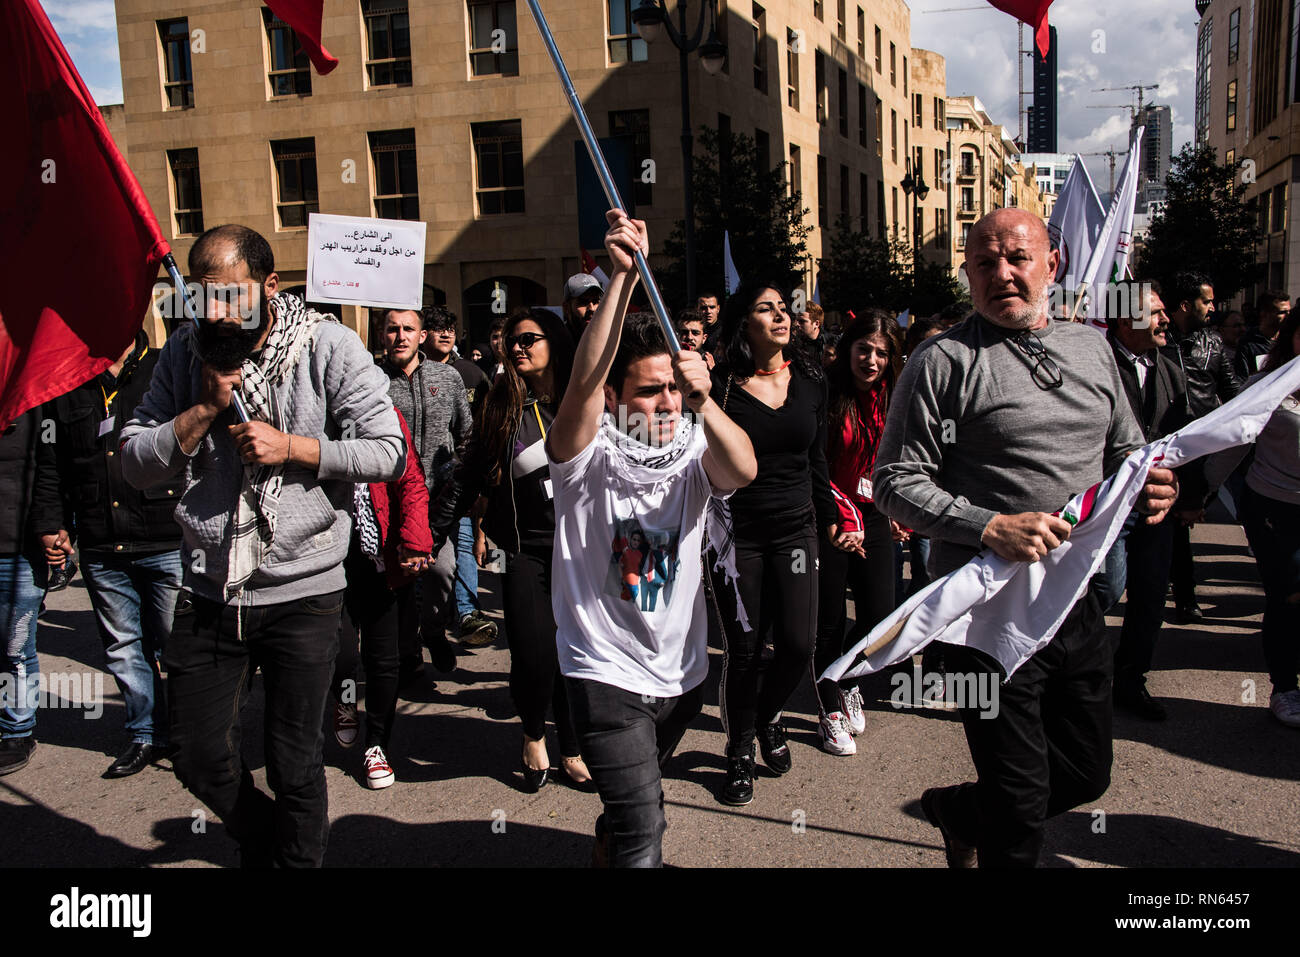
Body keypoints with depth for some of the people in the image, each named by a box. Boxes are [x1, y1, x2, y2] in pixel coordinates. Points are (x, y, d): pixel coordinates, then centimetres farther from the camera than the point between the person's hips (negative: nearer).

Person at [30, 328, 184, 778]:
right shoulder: (68, 389, 12)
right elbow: (50, 466, 19)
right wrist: (51, 524, 9)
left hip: (167, 543, -5)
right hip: (101, 550, 5)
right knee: (123, 647, 13)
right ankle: (146, 736, 27)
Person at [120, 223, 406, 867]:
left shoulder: (328, 345, -8)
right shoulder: (185, 352, 3)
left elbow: (388, 451, -10)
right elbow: (134, 465, 1)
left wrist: (291, 447, -17)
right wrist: (204, 408, -11)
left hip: (302, 594, -3)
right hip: (211, 594, 4)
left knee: (294, 768, 9)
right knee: (199, 761, 15)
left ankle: (298, 857, 35)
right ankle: (262, 841, 44)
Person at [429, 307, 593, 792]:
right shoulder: (500, 406, 6)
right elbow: (467, 478, 9)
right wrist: (429, 534, 6)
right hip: (524, 549, 0)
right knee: (535, 656, -11)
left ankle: (572, 750, 25)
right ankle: (533, 733, 21)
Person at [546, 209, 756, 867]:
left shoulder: (691, 451, -5)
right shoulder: (590, 455, -14)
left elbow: (743, 471, -26)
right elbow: (584, 380, -33)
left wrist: (703, 403, -44)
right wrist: (623, 276, -40)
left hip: (680, 671, 5)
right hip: (606, 672, -5)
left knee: (634, 808, 27)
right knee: (643, 835, -13)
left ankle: (605, 850, 56)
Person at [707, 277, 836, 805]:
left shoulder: (810, 380, 5)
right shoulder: (720, 385, -8)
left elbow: (817, 459, 14)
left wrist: (828, 517, 15)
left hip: (795, 528, 3)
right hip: (736, 533, -3)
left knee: (798, 644, -3)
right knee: (744, 649, 3)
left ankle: (769, 715, 30)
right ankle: (740, 752, 25)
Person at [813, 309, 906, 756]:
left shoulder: (894, 399, 3)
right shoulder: (827, 393, -12)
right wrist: (841, 518, -16)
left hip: (873, 517, 4)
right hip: (830, 519, -4)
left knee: (879, 614, 3)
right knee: (829, 620, 3)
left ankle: (848, 684, 31)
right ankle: (830, 712, 20)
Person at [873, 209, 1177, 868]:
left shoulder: (1091, 350, 11)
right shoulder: (942, 362, -8)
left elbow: (1123, 450, 22)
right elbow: (894, 482, -12)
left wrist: (1149, 484, -1)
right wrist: (990, 526, -24)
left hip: (1078, 606, 6)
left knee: (1087, 775, 19)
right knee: (1019, 810, 3)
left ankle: (958, 811, 42)